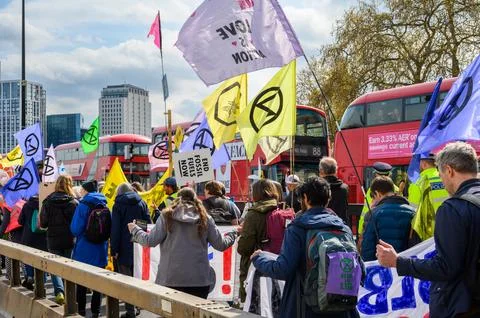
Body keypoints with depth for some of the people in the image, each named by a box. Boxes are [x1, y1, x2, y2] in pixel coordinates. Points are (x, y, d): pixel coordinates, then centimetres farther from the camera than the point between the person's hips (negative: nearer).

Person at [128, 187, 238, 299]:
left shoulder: (167, 216, 0)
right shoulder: (205, 219, 4)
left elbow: (150, 241, -1)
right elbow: (221, 245, 8)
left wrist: (134, 230, 18)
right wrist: (234, 233, 29)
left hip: (170, 278, -1)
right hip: (199, 279, 1)